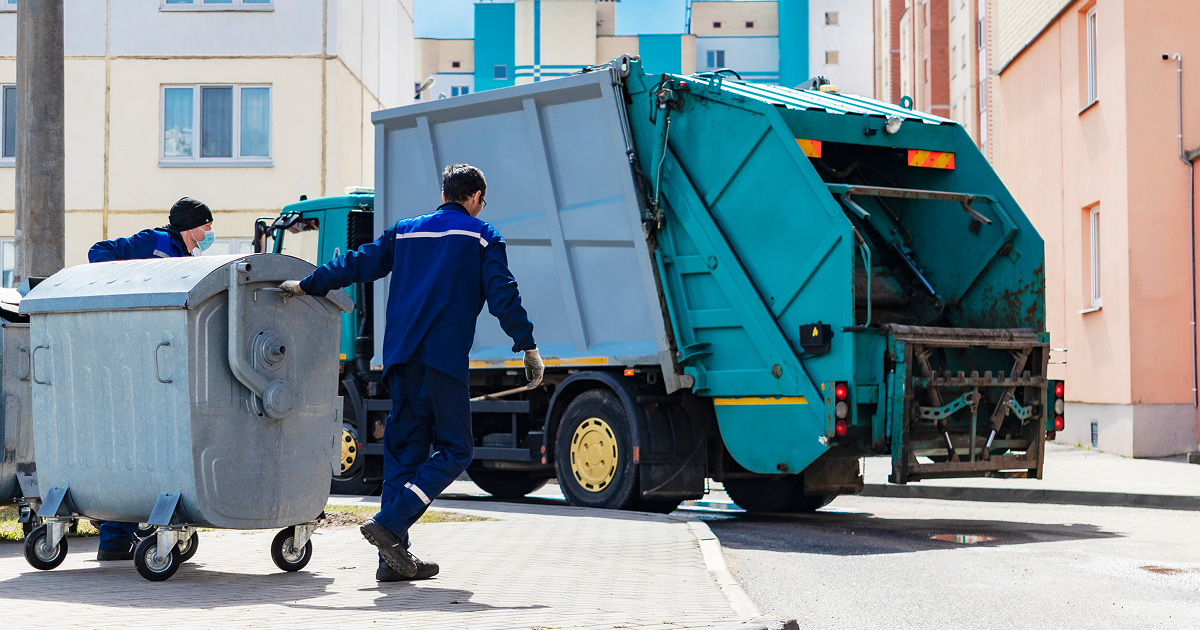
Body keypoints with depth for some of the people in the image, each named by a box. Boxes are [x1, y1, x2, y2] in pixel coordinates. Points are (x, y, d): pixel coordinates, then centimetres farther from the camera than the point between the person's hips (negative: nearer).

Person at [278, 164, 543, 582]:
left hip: (399, 357, 6)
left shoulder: (405, 231, 20)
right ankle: (390, 524, -15)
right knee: (454, 450, 1)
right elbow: (502, 296, -3)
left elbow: (358, 264, 20)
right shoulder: (481, 237, 7)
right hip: (443, 358, -6)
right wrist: (529, 348, 0)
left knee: (404, 449, 9)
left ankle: (394, 558, 5)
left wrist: (306, 285, 31)